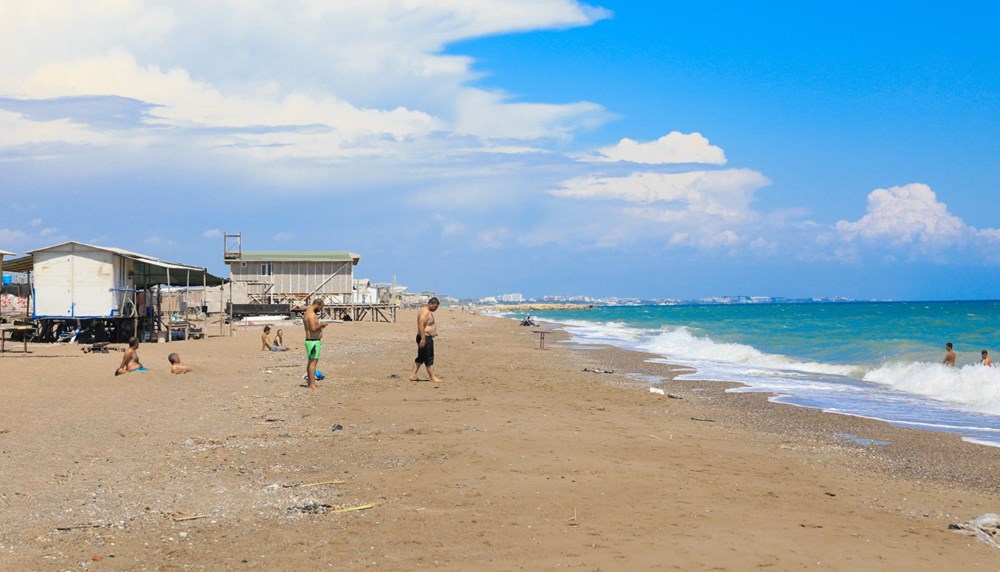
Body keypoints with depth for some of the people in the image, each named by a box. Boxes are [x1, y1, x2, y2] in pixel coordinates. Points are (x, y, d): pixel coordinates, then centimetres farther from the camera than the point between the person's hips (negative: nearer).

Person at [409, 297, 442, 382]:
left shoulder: (428, 312, 16)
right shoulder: (425, 312, -17)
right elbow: (421, 326, -25)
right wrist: (423, 339, -28)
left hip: (426, 338, 11)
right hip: (425, 338, -11)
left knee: (420, 358, 12)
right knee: (429, 359, -5)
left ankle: (412, 375, 13)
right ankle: (432, 377, 0)